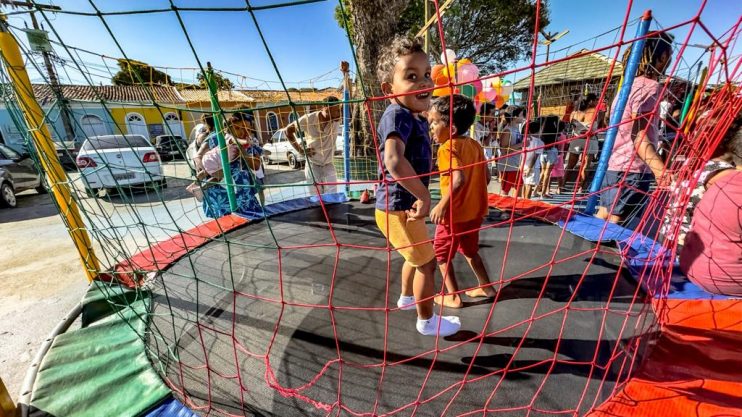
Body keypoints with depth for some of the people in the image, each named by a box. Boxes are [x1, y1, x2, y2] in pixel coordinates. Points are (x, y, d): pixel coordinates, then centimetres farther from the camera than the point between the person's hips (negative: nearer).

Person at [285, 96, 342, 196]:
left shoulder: (337, 119, -9)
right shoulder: (308, 119, -13)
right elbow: (288, 130, -1)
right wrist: (300, 149, -4)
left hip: (329, 165, 2)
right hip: (313, 166, -2)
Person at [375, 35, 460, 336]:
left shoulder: (416, 118, 10)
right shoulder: (397, 114, -21)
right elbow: (393, 159, -39)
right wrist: (424, 196, -31)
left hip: (401, 206, 10)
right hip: (397, 209, -10)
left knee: (417, 257, 29)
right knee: (428, 262, 8)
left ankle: (407, 297, 54)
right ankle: (427, 321, 32)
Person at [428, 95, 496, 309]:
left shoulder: (447, 148, -18)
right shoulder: (475, 145, 5)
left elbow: (459, 179, -32)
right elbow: (486, 176, 9)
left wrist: (442, 205, -27)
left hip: (455, 214, -8)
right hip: (475, 211, 8)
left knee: (442, 254, 12)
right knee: (469, 251, 26)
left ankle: (453, 297, 22)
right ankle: (486, 287, 38)